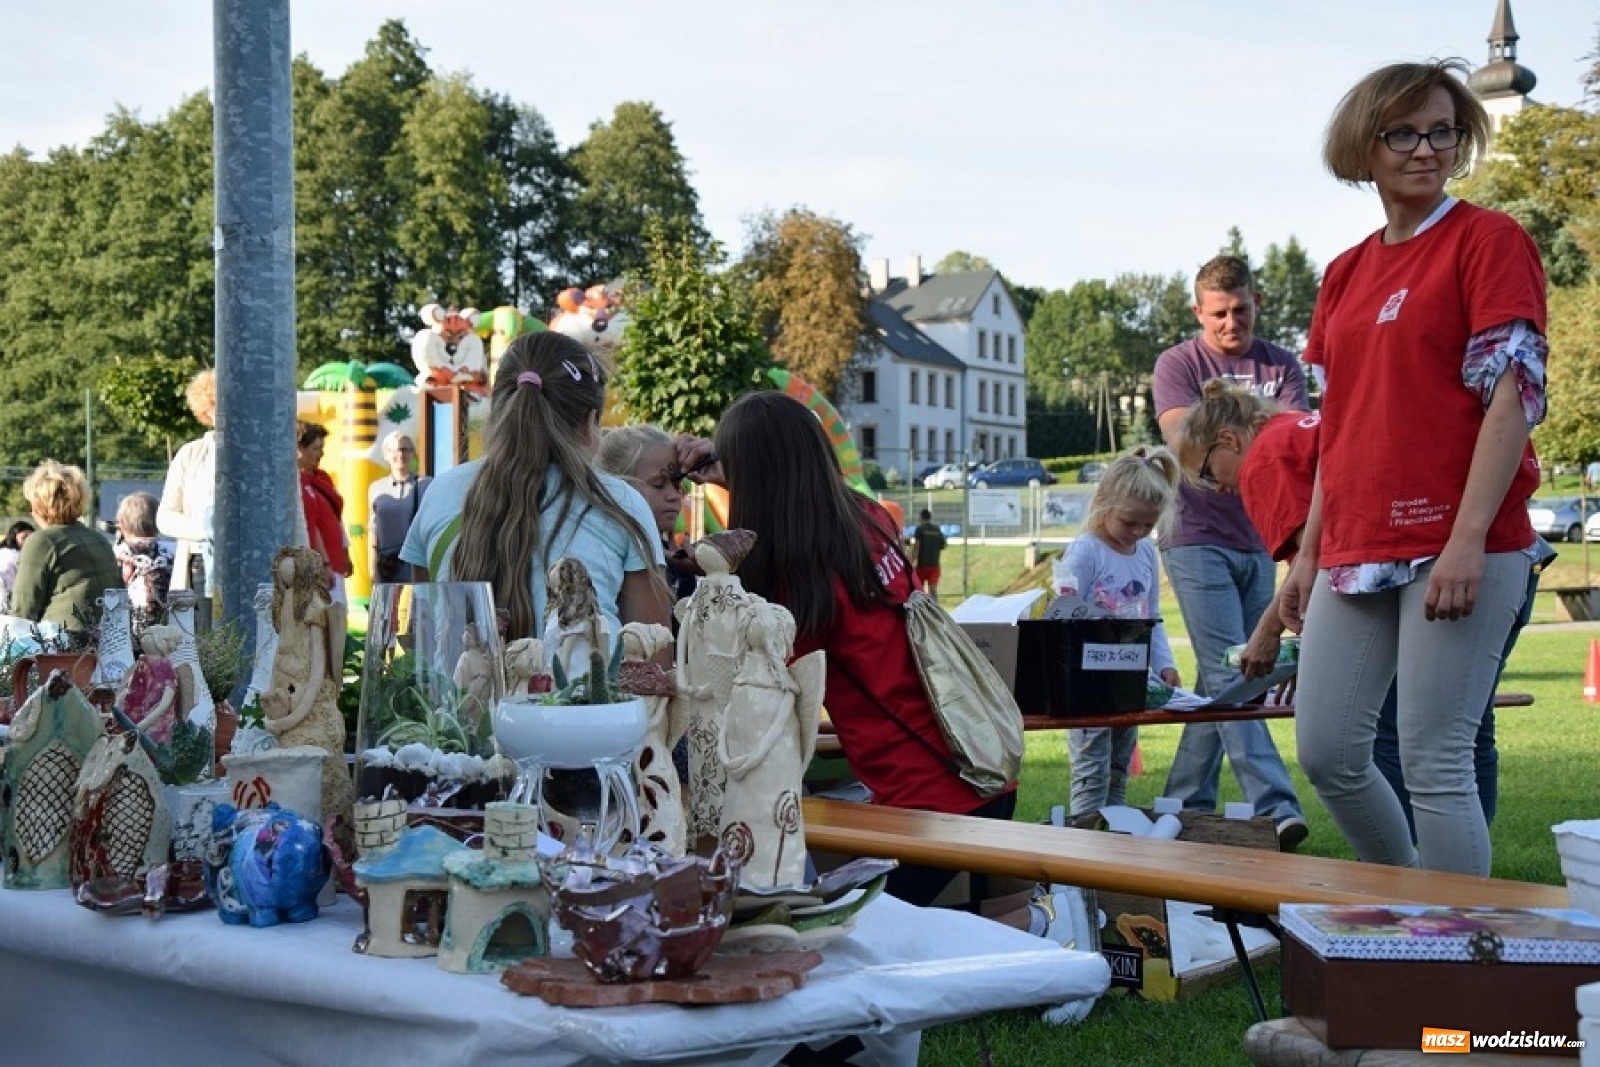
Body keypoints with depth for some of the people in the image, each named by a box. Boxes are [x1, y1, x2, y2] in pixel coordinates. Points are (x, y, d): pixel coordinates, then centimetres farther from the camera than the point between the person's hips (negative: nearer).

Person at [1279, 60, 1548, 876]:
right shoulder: (1346, 273, 16)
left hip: (1456, 544, -7)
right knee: (1325, 753, 7)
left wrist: (1468, 540, -18)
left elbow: (1515, 395, -10)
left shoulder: (1488, 241, -2)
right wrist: (1309, 551, 15)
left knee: (1434, 759, -6)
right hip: (1357, 551, 7)